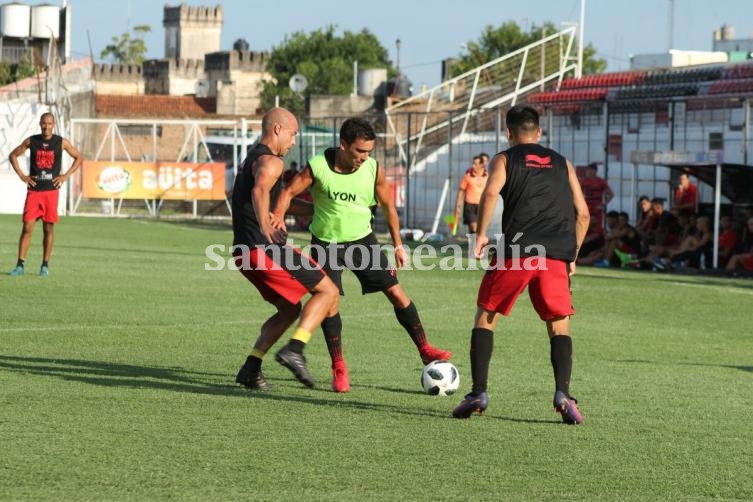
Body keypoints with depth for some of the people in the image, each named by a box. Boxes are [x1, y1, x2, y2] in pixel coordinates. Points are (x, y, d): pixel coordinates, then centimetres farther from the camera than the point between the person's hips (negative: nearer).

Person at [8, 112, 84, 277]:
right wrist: (21, 175, 2)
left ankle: (45, 265, 13)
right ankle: (20, 265, -3)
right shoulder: (31, 141, 3)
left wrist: (66, 176, 0)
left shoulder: (61, 142, 1)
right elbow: (13, 155, 14)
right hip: (34, 190, 0)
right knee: (27, 227, -5)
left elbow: (79, 158, 10)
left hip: (51, 190, 0)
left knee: (49, 228, 4)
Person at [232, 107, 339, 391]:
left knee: (290, 310, 21)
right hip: (265, 248, -10)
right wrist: (265, 224, -43)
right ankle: (294, 350, -20)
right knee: (327, 291, -5)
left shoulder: (253, 158, 24)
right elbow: (260, 191, -33)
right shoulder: (271, 161, -10)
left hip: (246, 252, 10)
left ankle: (251, 369, 10)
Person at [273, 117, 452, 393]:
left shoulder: (374, 170, -12)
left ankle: (424, 350, 7)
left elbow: (388, 206, 3)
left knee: (395, 291, -3)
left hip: (362, 239, 2)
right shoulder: (318, 166, -18)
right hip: (326, 243, -2)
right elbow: (289, 192, -7)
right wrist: (275, 221, -24)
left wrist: (398, 245, 5)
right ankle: (338, 368, 4)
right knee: (329, 302, -10)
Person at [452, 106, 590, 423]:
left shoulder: (505, 159, 13)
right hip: (556, 255, 2)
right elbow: (582, 212, 16)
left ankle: (478, 394, 3)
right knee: (559, 327, 10)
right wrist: (572, 255, 22)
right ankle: (562, 394, -12)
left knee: (485, 316, 13)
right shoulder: (562, 164, 22)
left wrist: (481, 234, -1)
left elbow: (491, 192, -9)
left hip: (517, 251, -2)